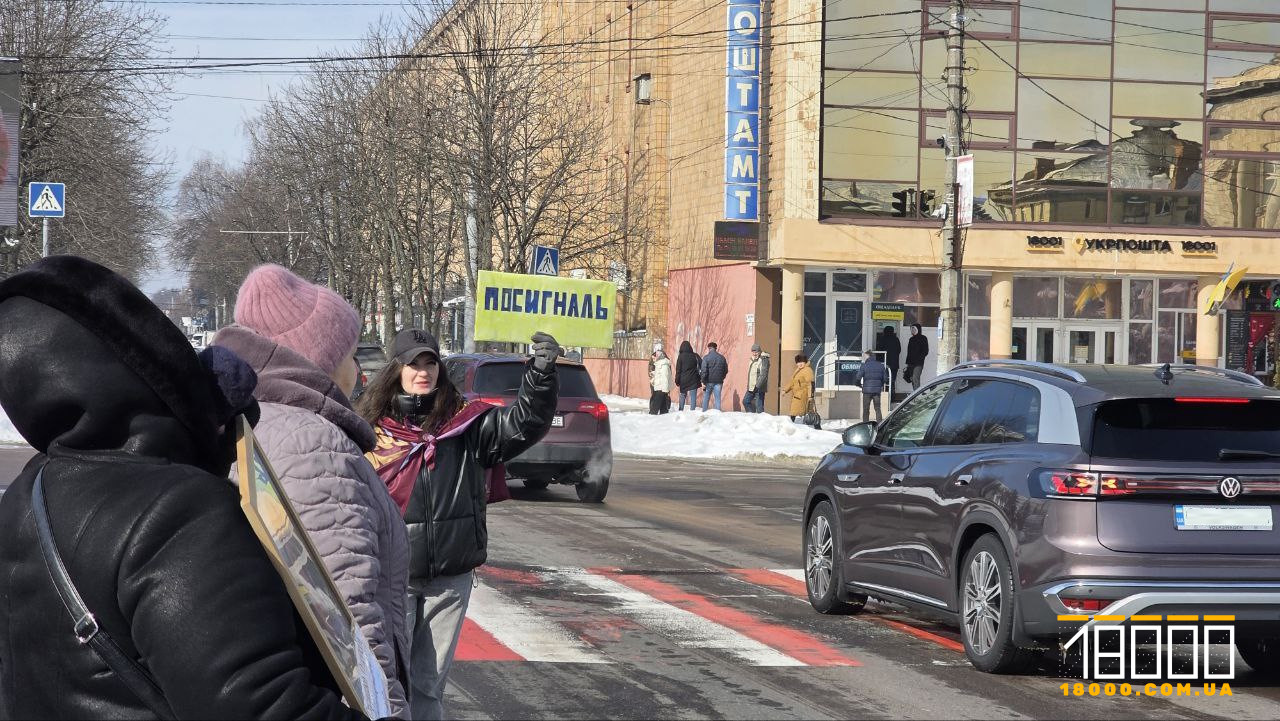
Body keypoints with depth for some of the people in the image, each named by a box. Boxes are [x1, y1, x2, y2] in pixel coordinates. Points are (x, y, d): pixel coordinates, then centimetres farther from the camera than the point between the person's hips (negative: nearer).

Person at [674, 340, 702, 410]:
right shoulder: (695, 356, 0)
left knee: (682, 396, 14)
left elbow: (678, 370, -4)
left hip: (683, 380, 0)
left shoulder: (681, 356, -4)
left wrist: (677, 381, 1)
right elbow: (702, 367, -2)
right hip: (693, 380, 0)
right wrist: (702, 379, 2)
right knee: (693, 397, 1)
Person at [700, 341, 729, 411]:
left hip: (709, 381, -2)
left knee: (706, 398, 10)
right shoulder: (722, 358, 6)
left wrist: (703, 382, -7)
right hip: (718, 382, 3)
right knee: (718, 399, 4)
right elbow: (726, 370, 12)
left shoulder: (706, 357, -6)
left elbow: (704, 371, -12)